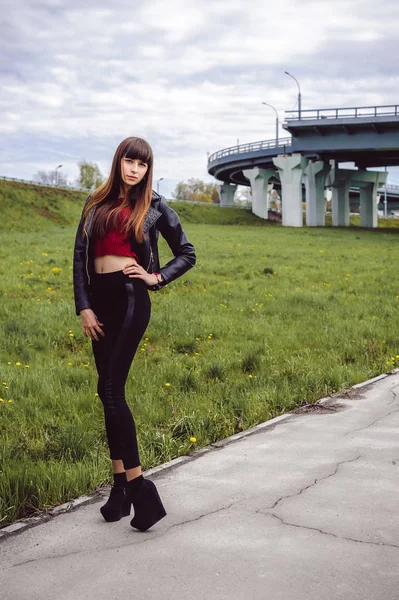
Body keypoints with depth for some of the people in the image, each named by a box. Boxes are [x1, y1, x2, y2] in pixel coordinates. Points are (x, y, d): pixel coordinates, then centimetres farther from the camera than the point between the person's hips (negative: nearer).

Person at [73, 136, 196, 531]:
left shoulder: (154, 207, 4)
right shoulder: (96, 202, 12)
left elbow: (187, 254, 12)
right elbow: (80, 256, 9)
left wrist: (157, 278, -3)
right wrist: (83, 307, 0)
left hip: (130, 299, -5)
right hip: (99, 299, 5)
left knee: (110, 390, -14)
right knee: (110, 392, 6)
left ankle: (137, 483, -10)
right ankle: (120, 483, 14)